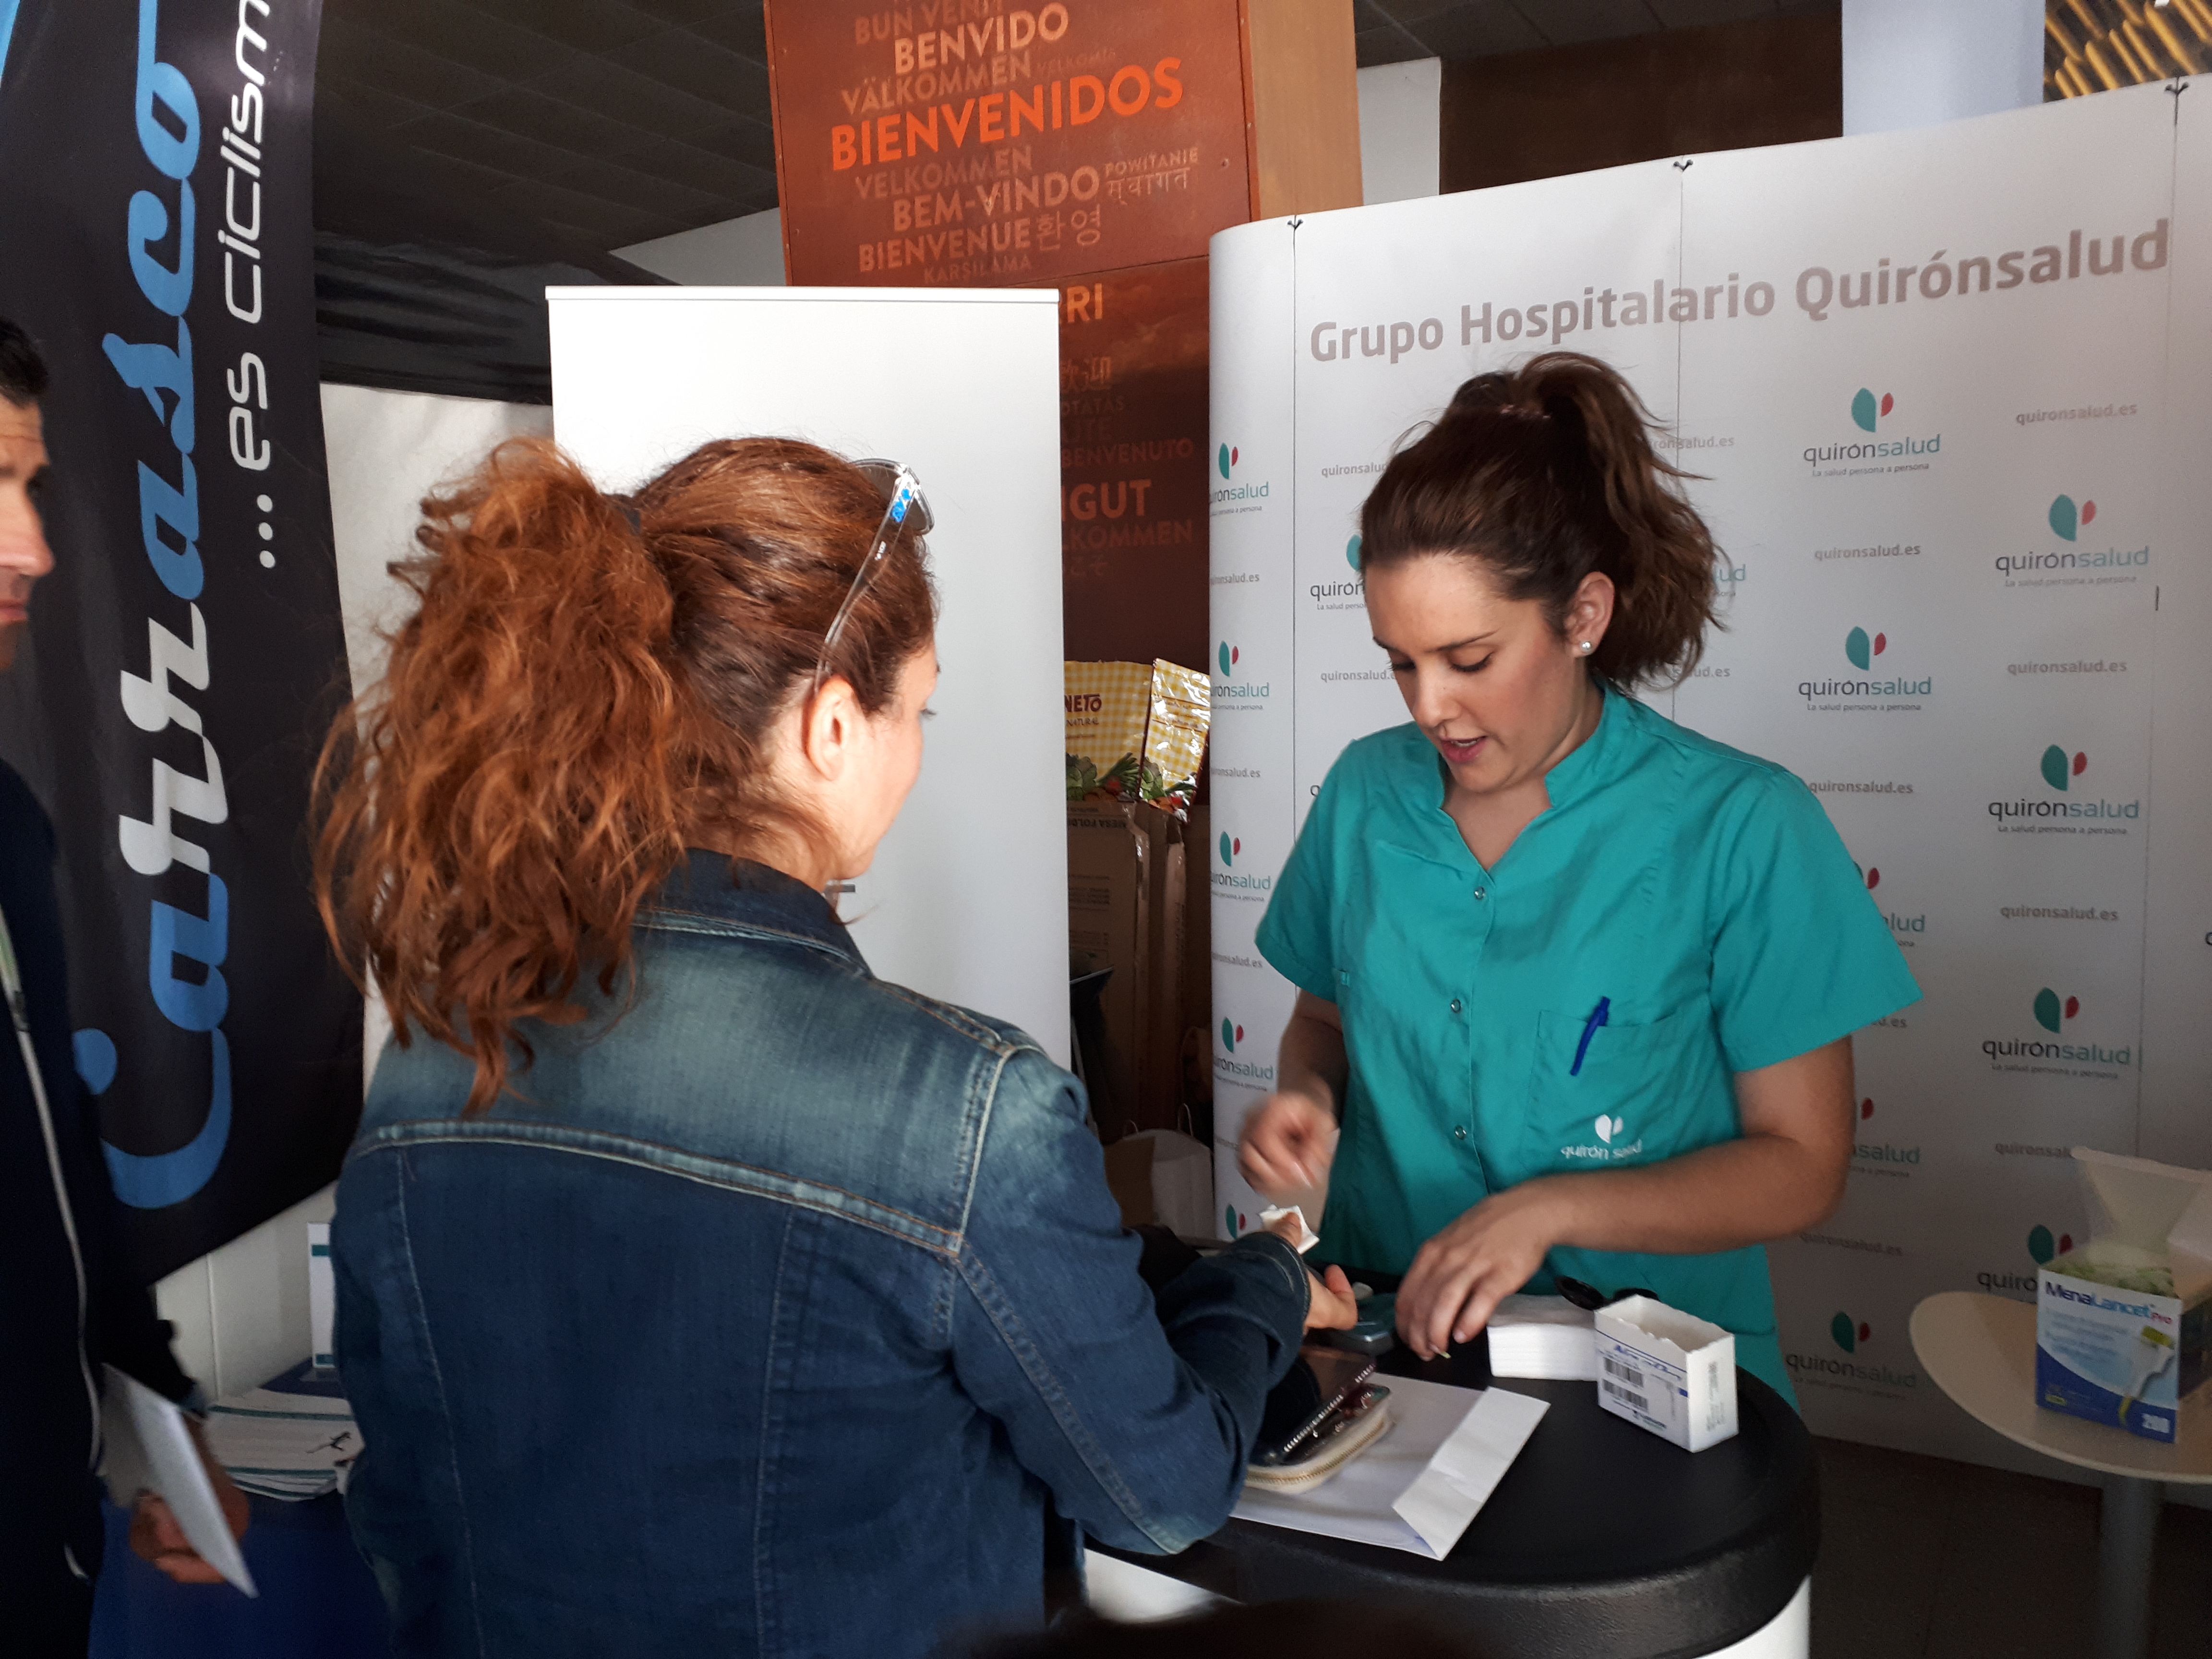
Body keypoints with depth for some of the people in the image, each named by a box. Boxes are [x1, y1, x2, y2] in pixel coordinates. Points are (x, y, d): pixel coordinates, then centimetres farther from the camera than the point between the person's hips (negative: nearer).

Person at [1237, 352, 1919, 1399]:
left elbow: (1800, 1164, -5)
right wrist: (1310, 1095, -4)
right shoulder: (1366, 793, 3)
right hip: (1386, 1332, 3)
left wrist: (1548, 1210, -17)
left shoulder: (1740, 825, -8)